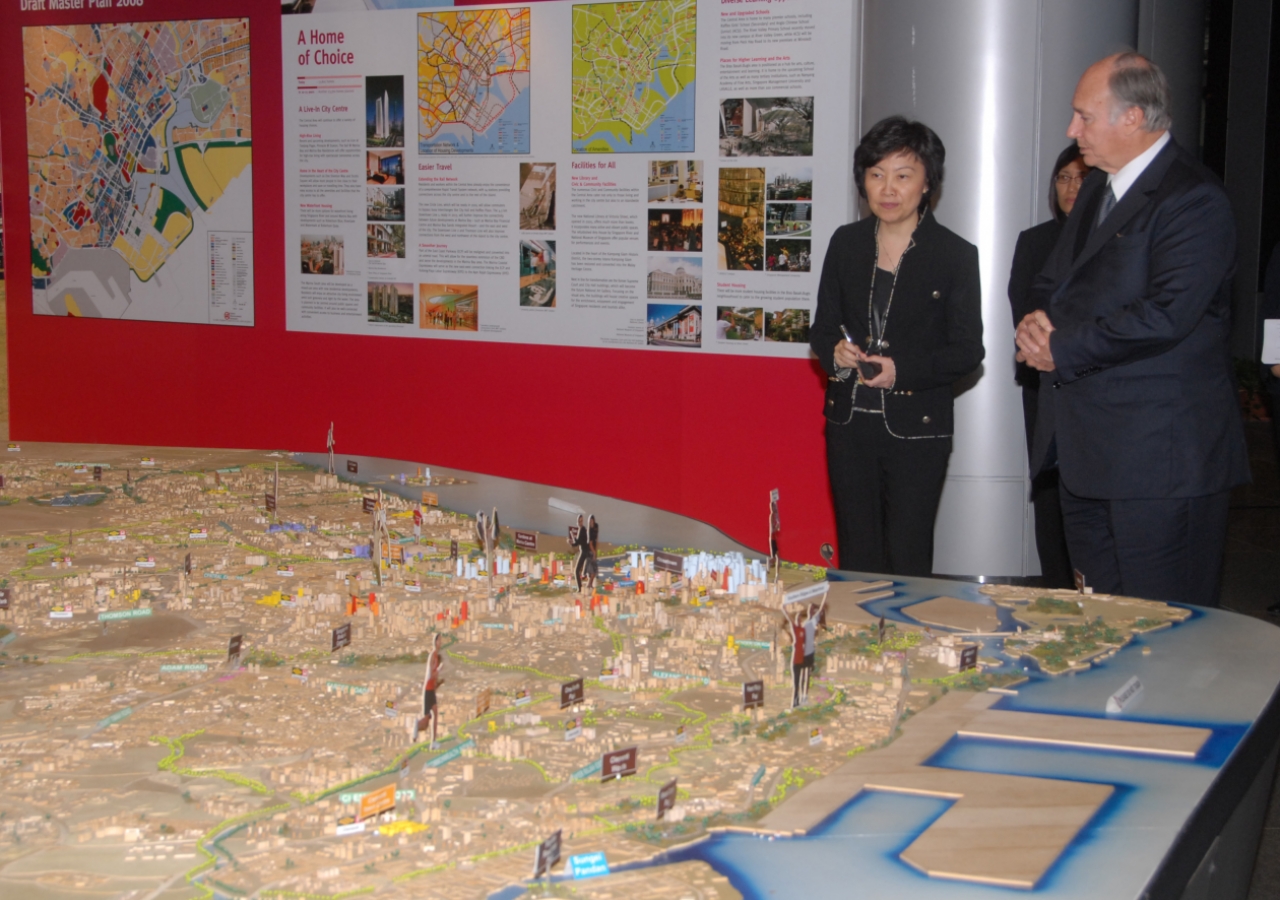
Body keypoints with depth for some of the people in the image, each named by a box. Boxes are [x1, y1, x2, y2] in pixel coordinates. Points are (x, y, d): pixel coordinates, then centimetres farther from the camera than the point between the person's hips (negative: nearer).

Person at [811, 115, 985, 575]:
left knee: (907, 560, 0)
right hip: (849, 422, 4)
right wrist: (834, 351, -12)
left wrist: (903, 370, -20)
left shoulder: (956, 254, -4)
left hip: (917, 428, -3)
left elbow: (968, 350, -5)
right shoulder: (845, 243, 7)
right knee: (856, 556, 9)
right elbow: (822, 327, 12)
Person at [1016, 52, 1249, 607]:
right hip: (1088, 455, 9)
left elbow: (1166, 315, -24)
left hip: (1160, 457, -9)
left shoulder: (1193, 200, -13)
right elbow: (1051, 284, 22)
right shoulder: (1098, 188, 17)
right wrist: (1038, 322, -2)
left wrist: (1062, 349, -14)